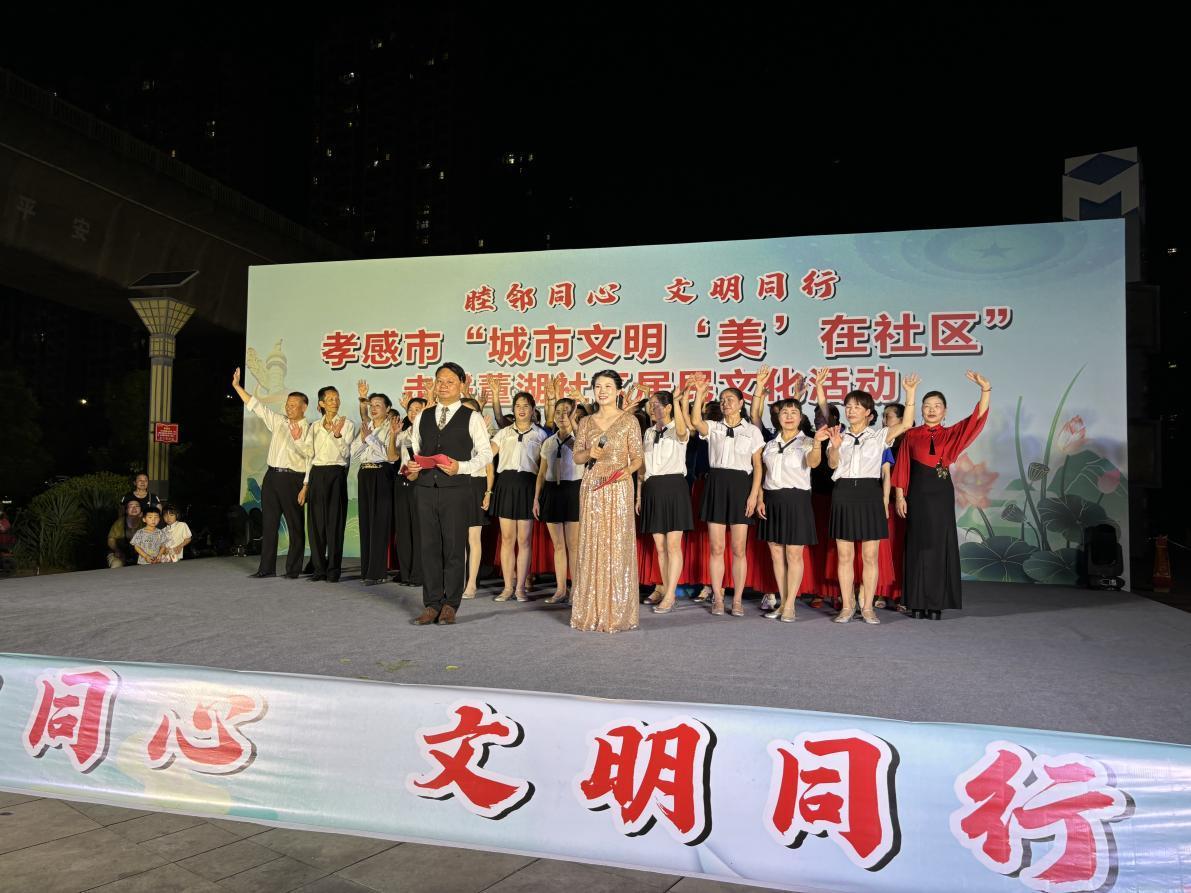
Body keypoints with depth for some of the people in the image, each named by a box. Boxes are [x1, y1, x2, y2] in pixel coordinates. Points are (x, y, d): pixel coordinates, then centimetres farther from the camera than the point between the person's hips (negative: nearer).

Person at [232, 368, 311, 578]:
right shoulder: (278, 421, 13)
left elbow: (309, 455, -12)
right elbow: (256, 406, 14)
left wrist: (297, 439, -26)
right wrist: (237, 386, 12)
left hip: (292, 478, -6)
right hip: (272, 476, 6)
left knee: (295, 526, 0)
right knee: (268, 523, 8)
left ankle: (293, 569, 6)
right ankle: (267, 567, 14)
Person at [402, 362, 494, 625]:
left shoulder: (472, 418, 0)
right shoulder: (423, 417, 14)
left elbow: (485, 453, -2)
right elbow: (416, 450, 20)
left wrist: (461, 467, -16)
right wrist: (412, 468, 0)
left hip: (457, 489, -4)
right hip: (426, 488, 4)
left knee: (454, 547, 2)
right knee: (429, 547, 6)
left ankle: (450, 605, 12)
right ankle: (432, 604, 15)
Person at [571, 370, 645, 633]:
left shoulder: (629, 421, 3)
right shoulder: (586, 422, 12)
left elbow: (638, 458, 1)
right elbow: (577, 457, 12)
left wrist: (628, 470, -18)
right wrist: (590, 453, -9)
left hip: (618, 487, -3)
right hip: (592, 487, 3)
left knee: (617, 544, -4)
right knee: (591, 545, 3)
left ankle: (617, 613, 3)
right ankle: (591, 611, 10)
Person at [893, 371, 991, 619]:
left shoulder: (951, 434, 7)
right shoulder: (911, 435, 4)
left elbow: (976, 420, -6)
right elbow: (902, 467, 2)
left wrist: (985, 389, -17)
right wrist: (900, 496, -4)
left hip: (942, 494, 1)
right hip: (918, 493, -1)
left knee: (940, 546, 2)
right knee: (918, 546, 2)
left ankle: (937, 603, 7)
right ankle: (917, 603, 7)